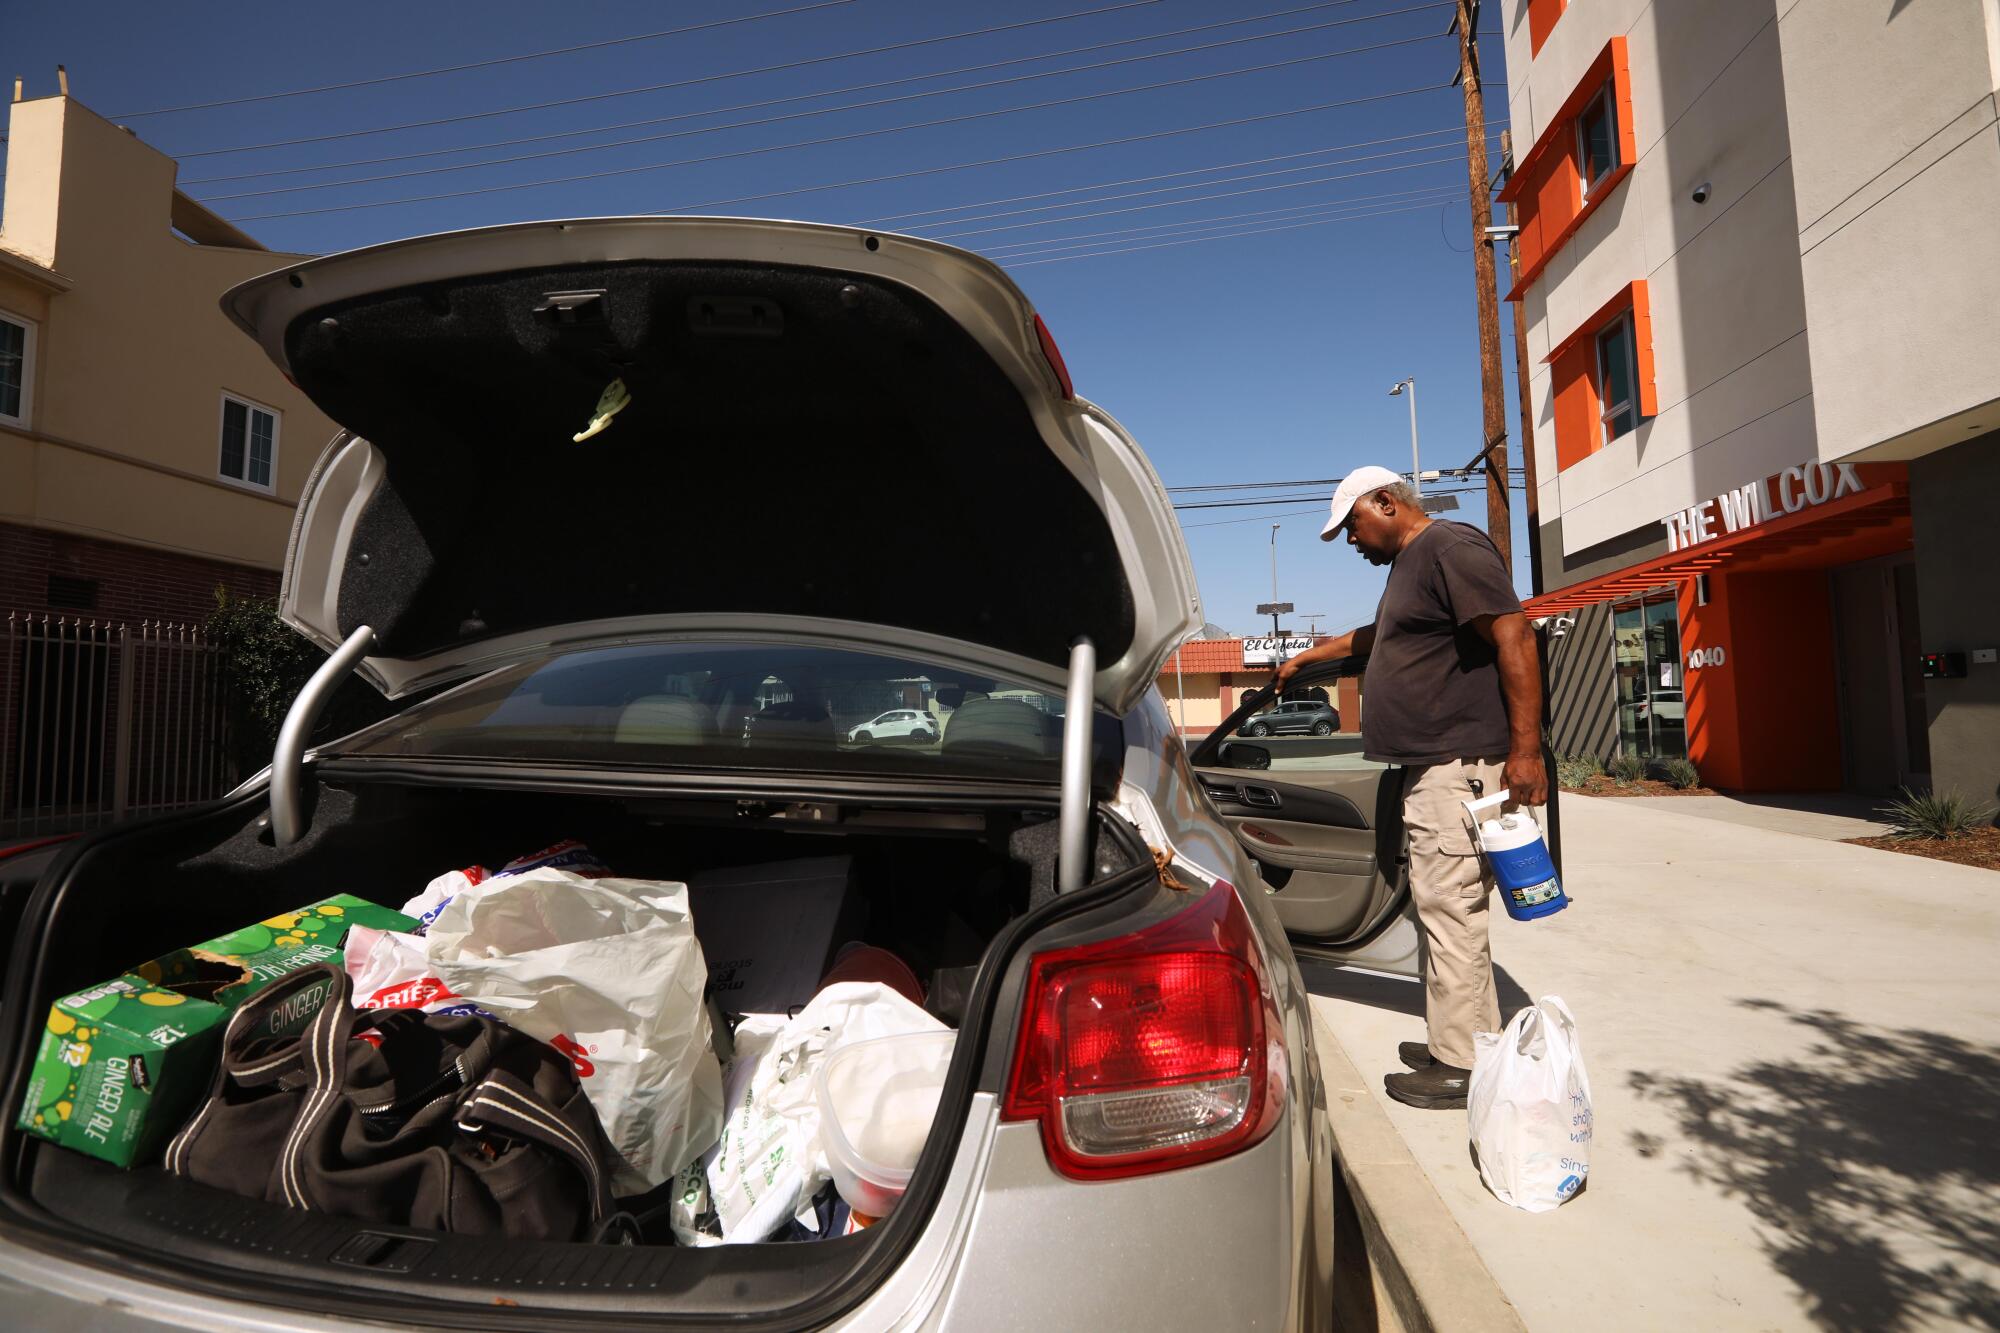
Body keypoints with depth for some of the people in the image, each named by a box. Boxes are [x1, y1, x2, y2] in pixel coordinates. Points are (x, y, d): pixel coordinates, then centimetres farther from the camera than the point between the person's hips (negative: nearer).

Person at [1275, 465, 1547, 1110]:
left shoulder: (1451, 547, -9)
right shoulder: (1409, 564, 22)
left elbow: (1515, 636, -18)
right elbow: (1375, 635, 40)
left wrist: (1526, 748, -23)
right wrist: (1306, 657, 49)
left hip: (1461, 765, -10)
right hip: (1432, 767, 10)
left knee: (1450, 909, -6)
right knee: (1445, 908, 13)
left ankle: (1460, 1068, 3)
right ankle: (1467, 1042, 23)